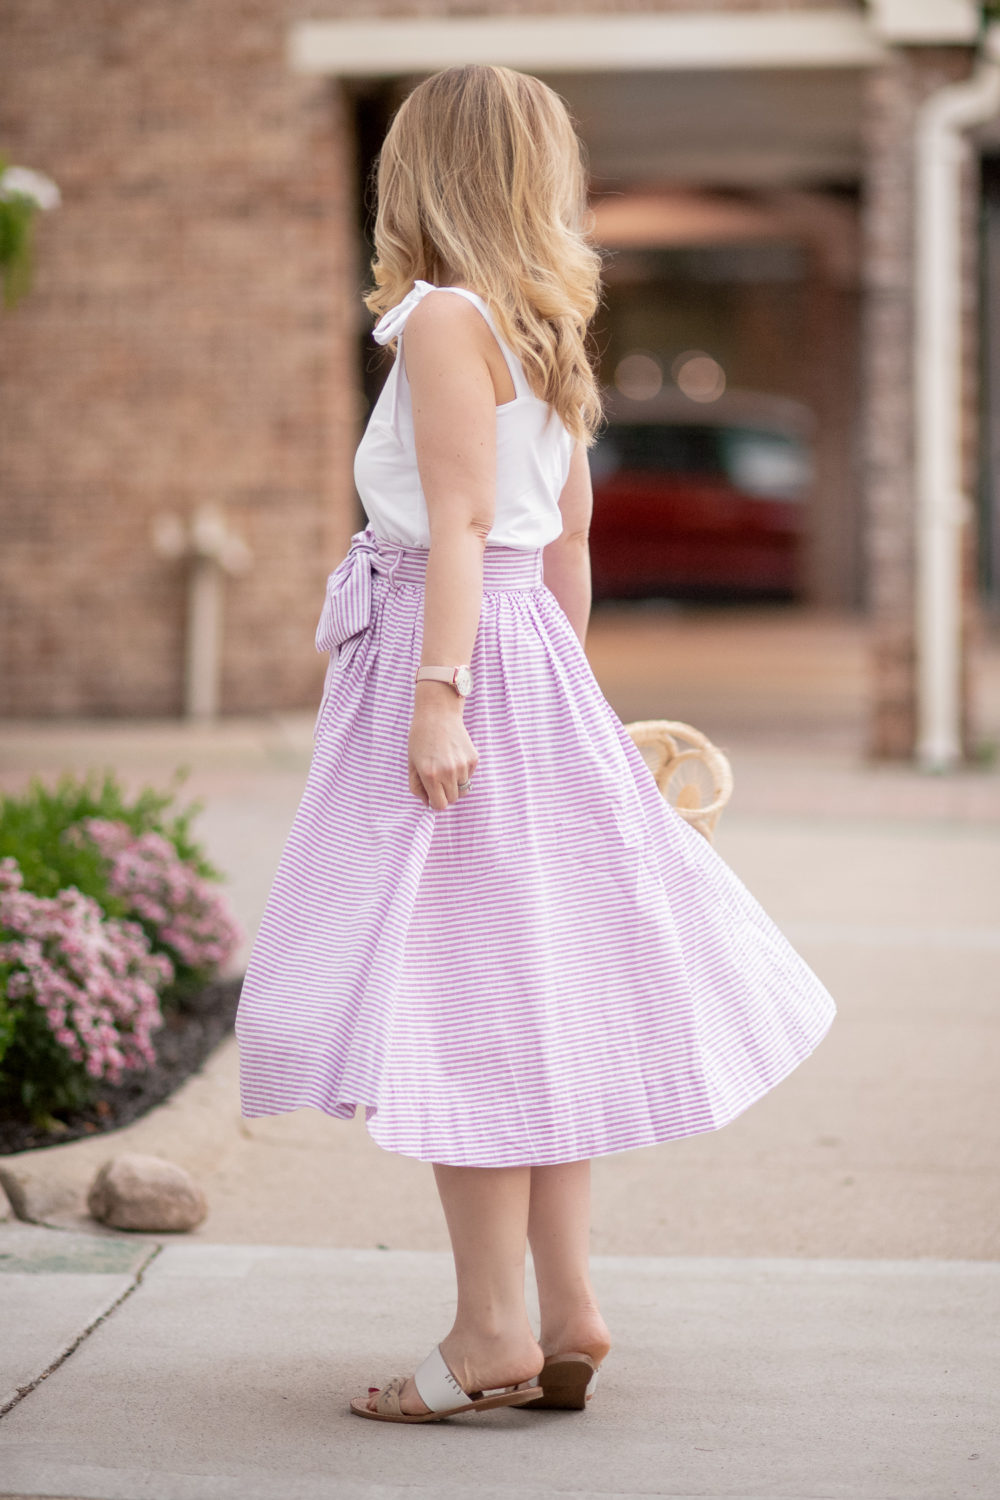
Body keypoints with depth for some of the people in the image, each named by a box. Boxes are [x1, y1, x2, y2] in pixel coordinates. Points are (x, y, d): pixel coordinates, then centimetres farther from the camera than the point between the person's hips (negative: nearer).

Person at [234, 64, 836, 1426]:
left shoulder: (444, 318, -11)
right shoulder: (548, 338, 15)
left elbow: (461, 516, -18)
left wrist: (439, 691, -22)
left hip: (461, 644, -9)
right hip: (532, 654, 9)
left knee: (460, 1000, -6)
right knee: (531, 996, 12)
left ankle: (493, 1333, -3)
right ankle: (568, 1308, 16)